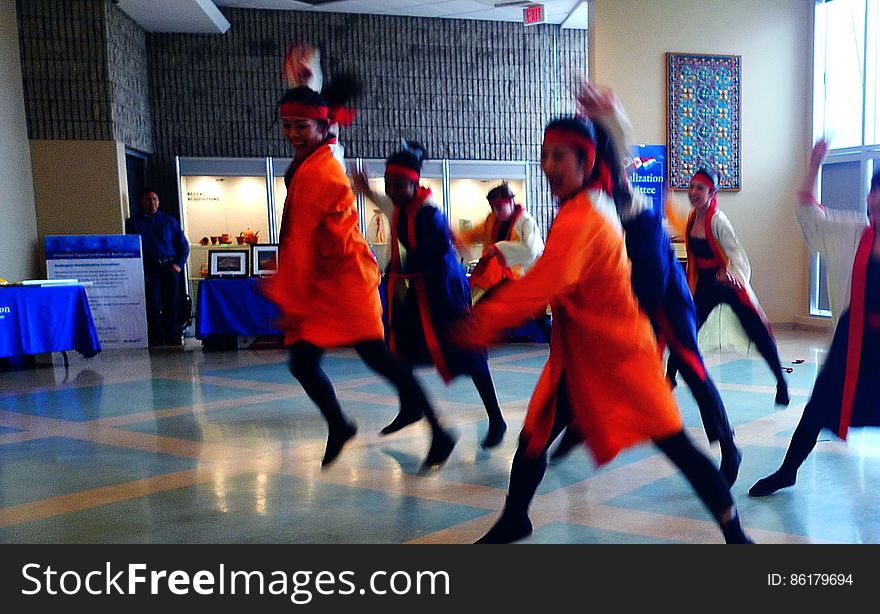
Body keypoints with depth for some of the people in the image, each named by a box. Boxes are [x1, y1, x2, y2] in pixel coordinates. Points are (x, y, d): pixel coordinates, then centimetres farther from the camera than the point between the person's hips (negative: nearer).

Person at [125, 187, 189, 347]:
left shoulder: (170, 220, 14)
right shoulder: (133, 223, 11)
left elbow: (183, 244, 13)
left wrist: (179, 264, -1)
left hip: (170, 267, 1)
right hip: (149, 269, -1)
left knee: (172, 303, -1)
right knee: (153, 304, -7)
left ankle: (172, 337, 7)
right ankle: (156, 338, -1)